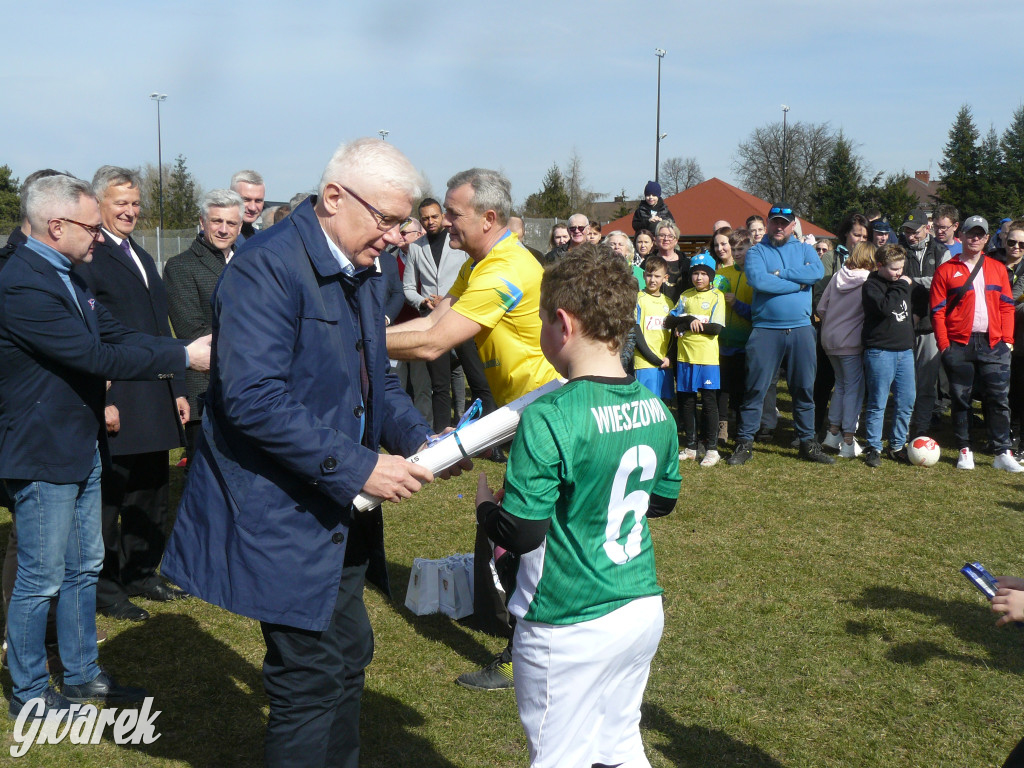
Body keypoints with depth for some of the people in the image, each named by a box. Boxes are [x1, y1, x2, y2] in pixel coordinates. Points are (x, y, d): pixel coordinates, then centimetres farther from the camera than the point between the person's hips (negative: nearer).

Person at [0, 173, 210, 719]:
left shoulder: (68, 274, 7)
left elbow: (115, 335, 5)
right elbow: (97, 357, -27)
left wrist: (193, 347, -6)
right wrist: (184, 358, -22)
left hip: (82, 448, 10)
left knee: (84, 567, 19)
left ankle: (82, 673, 34)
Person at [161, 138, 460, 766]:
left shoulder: (366, 274, 10)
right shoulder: (268, 267, -20)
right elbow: (253, 397, -28)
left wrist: (420, 439, -3)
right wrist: (356, 467, -27)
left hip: (340, 515, 9)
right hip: (283, 518, -9)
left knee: (349, 657, 20)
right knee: (310, 678, -1)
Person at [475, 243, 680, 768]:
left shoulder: (550, 418, -22)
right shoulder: (656, 410, 0)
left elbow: (519, 533, -19)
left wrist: (483, 498, -1)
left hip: (570, 631, -7)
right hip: (644, 610, 7)